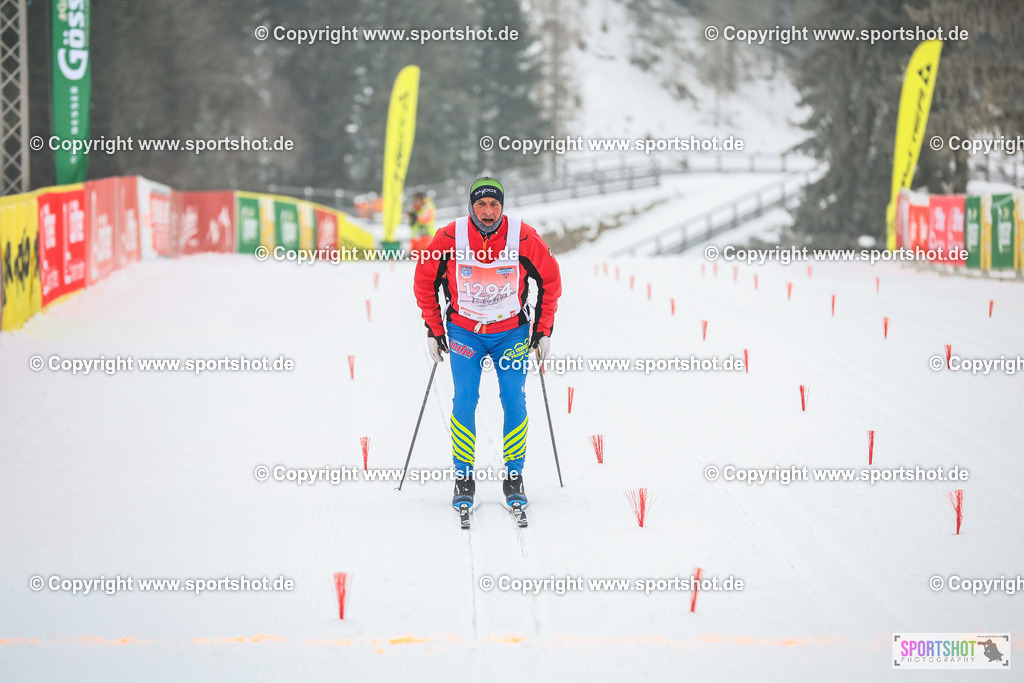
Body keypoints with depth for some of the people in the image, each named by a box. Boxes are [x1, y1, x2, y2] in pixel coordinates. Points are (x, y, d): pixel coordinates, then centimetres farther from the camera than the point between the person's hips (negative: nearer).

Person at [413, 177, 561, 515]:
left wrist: (543, 330, 0)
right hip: (464, 331, 0)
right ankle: (464, 477, 2)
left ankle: (514, 477, 6)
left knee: (514, 402, -6)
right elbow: (425, 279, 1)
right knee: (464, 401, -8)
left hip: (511, 332, 0)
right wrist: (434, 329, 1)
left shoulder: (524, 238, -15)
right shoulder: (449, 238, -15)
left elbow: (550, 280, -1)